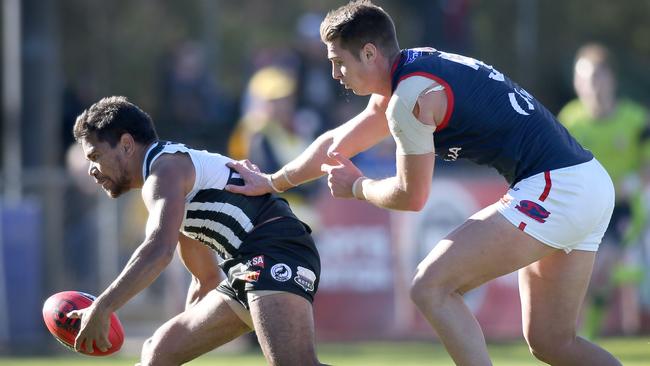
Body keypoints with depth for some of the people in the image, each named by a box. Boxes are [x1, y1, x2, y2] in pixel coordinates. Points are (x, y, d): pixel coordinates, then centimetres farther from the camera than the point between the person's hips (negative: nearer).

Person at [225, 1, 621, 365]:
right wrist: (270, 182, 37)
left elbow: (411, 196, -4)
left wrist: (356, 187, 14)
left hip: (553, 189, -10)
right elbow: (337, 143, 31)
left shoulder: (409, 99, -12)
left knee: (431, 287, -11)